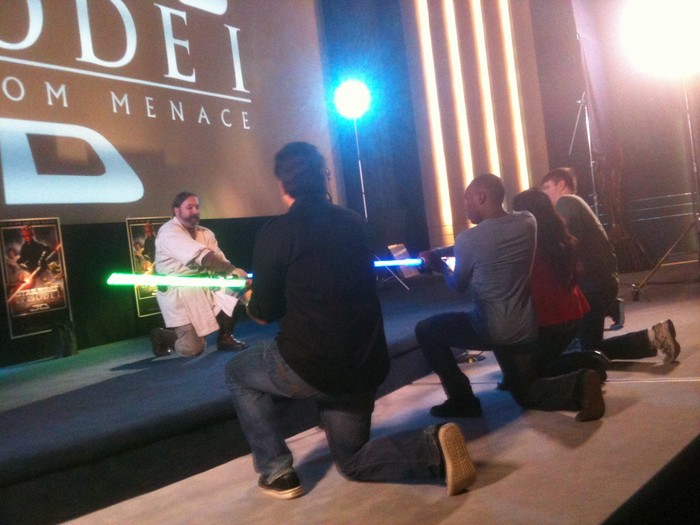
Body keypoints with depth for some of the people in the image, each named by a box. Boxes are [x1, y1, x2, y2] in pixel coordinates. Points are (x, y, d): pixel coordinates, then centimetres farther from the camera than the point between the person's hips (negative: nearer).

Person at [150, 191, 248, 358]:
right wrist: (234, 271, -29)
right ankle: (161, 336, 20)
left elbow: (220, 261, -2)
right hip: (179, 293, -7)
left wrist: (236, 275, -23)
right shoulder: (169, 232, -14)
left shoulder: (205, 233, 10)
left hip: (205, 287, 7)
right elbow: (202, 257, -26)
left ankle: (225, 337, 10)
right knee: (192, 349, -12)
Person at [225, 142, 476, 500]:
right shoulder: (354, 223, 7)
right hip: (366, 364, 6)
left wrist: (251, 299, 22)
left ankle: (277, 472, 18)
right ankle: (434, 449, -1)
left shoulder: (275, 232, -10)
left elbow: (265, 313, -2)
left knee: (238, 373, 25)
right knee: (352, 461, 26)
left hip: (312, 365, -6)